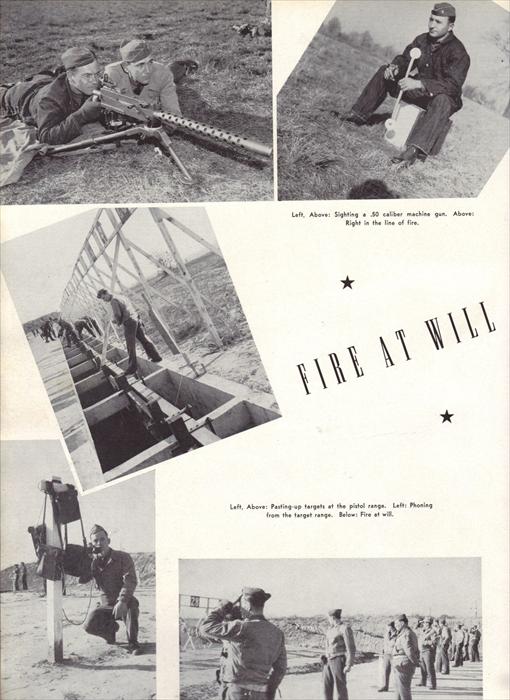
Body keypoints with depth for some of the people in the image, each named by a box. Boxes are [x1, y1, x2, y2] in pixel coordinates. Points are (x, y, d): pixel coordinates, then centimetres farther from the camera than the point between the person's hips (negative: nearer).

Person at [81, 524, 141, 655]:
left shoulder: (123, 558, -9)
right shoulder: (93, 562, 5)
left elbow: (130, 581, -21)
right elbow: (81, 579, -10)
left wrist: (122, 601, -36)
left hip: (124, 604, -4)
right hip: (106, 606, 4)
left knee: (131, 605, -38)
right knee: (89, 625, -22)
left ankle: (133, 643, -23)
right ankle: (111, 627, 11)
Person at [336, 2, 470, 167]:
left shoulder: (458, 53, -23)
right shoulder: (422, 40, -1)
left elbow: (452, 85, -35)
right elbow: (404, 59, 11)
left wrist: (418, 83, -45)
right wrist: (395, 66, -16)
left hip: (443, 97, -7)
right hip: (420, 91, 7)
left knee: (442, 100, -45)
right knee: (384, 72, 2)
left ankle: (415, 149, -60)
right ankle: (359, 114, 5)